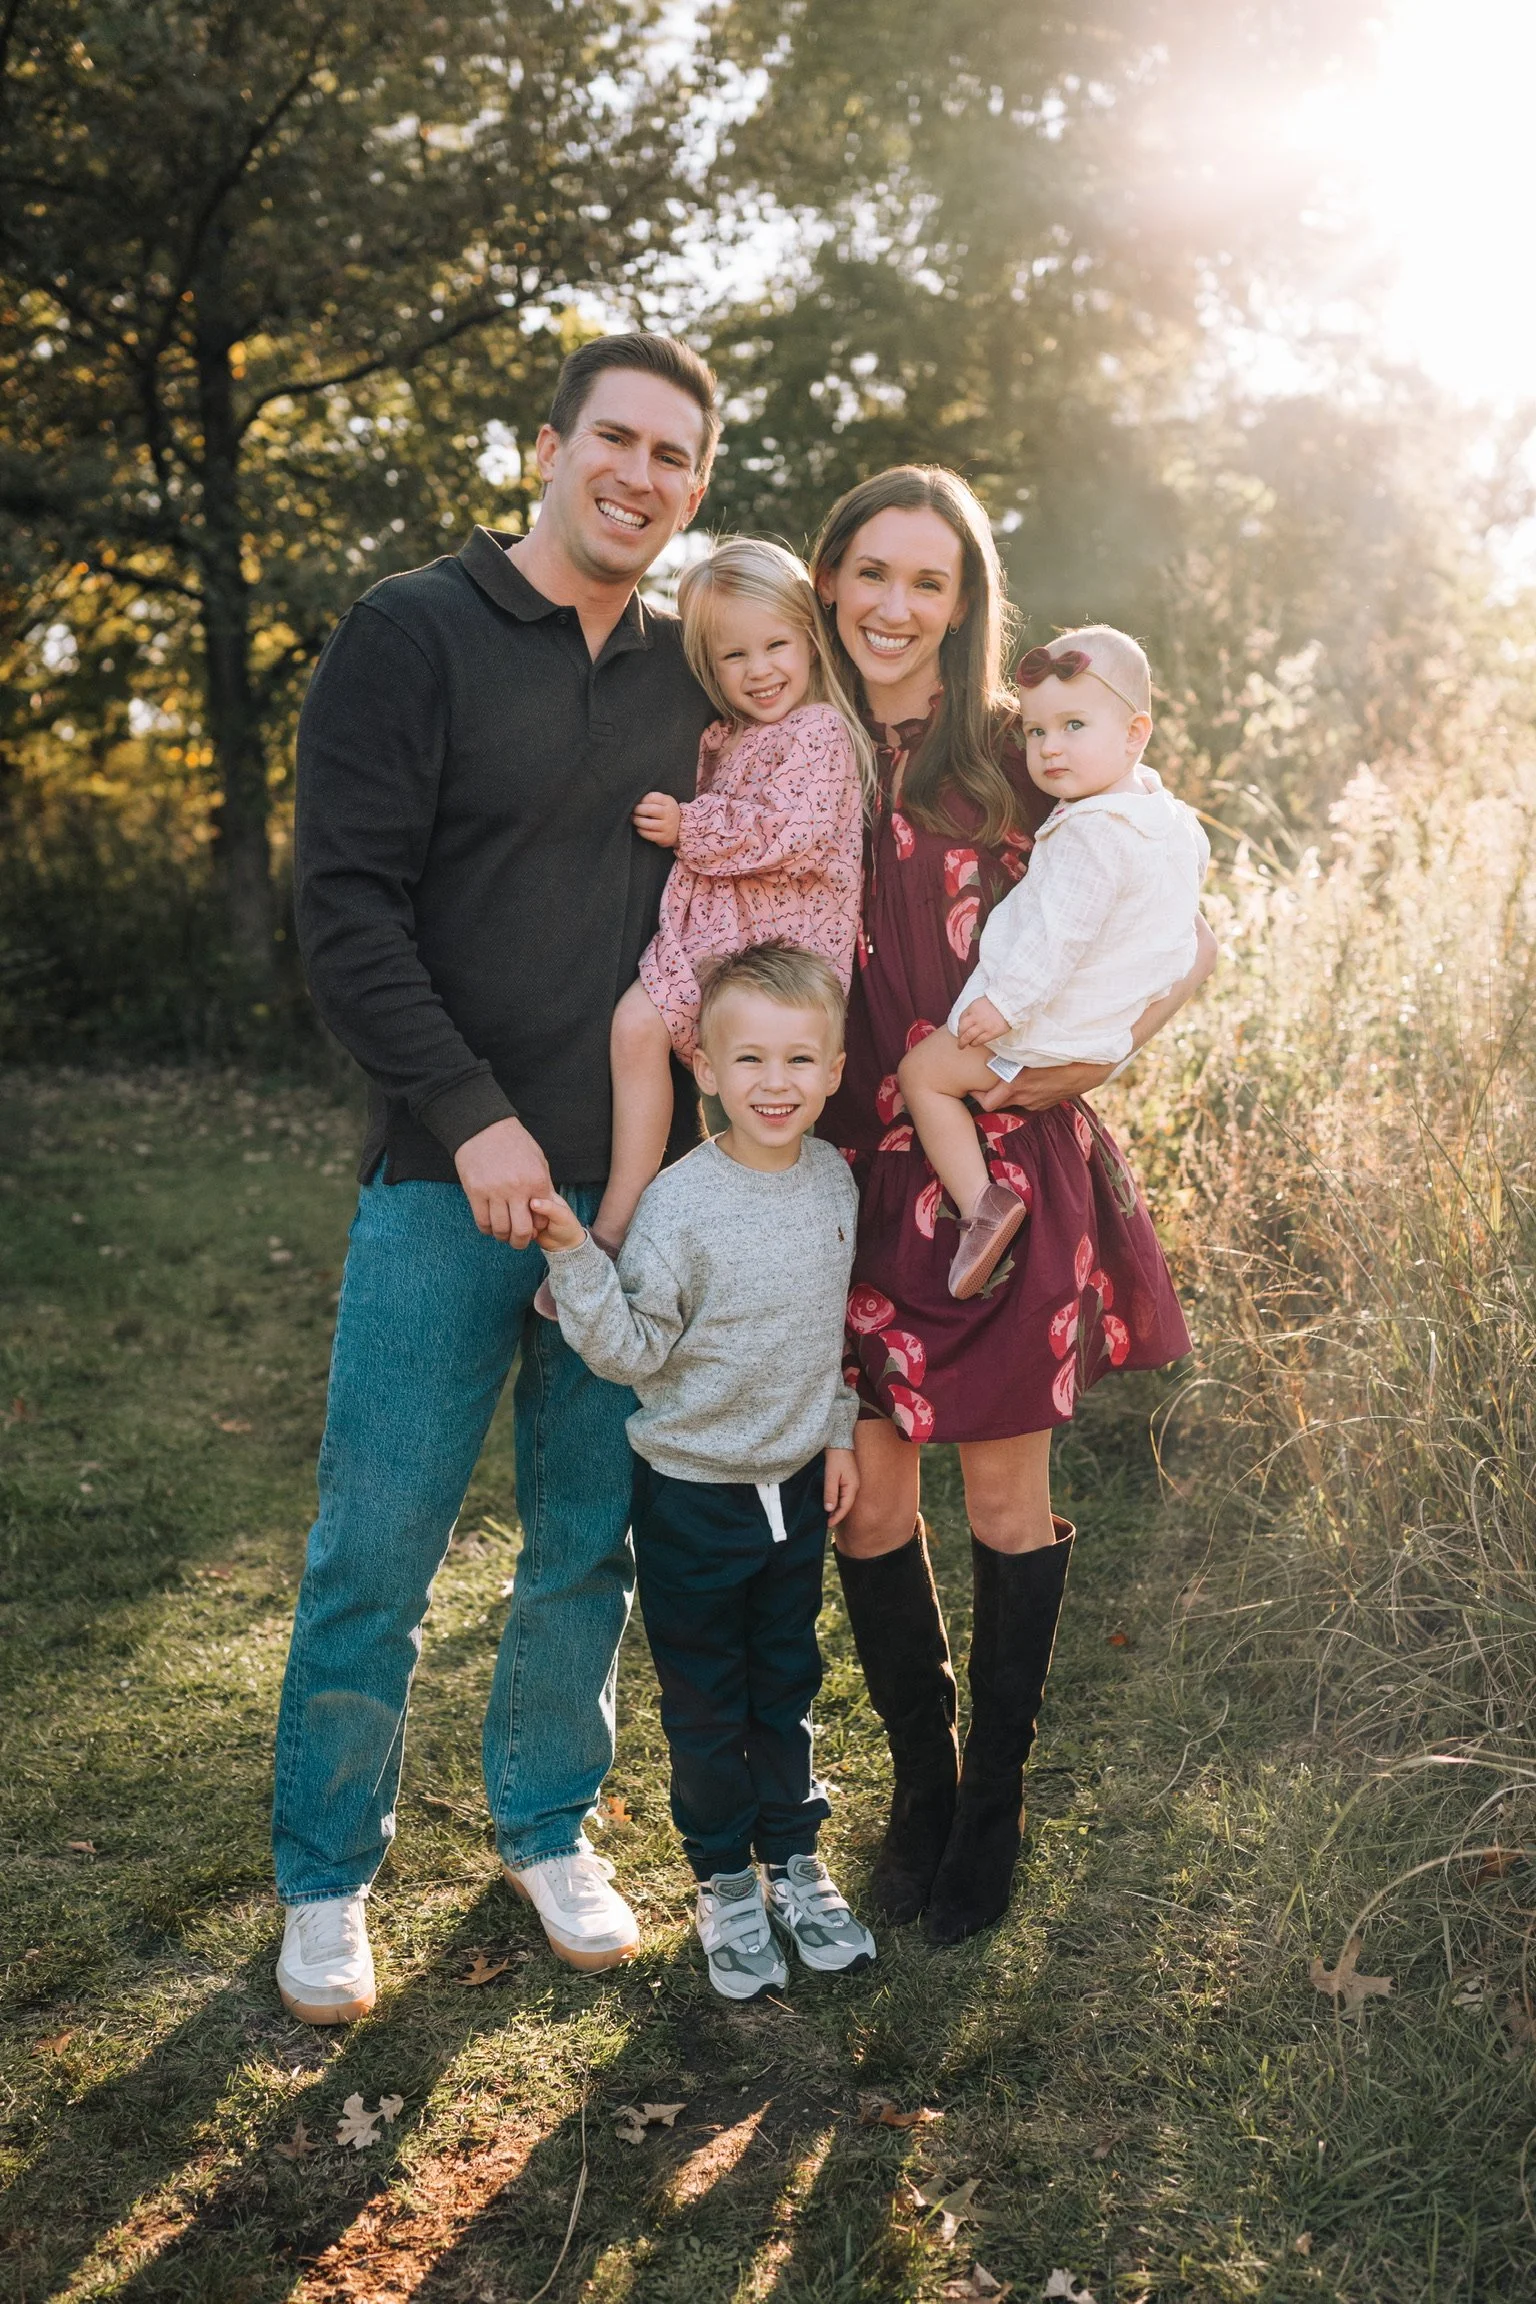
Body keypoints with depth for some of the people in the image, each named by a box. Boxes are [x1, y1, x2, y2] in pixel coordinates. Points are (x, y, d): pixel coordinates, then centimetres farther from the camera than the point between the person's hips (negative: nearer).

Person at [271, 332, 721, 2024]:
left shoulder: (694, 676, 11)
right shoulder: (411, 635, -3)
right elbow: (346, 910, -9)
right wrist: (475, 1119, -16)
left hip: (635, 1187, 4)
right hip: (451, 1181, -4)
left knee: (592, 1539, 12)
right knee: (377, 1547, 3)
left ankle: (547, 1828, 32)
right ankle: (327, 1879, 22)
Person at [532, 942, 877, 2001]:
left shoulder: (836, 1180, -3)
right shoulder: (681, 1206, -21)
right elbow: (634, 1354, -18)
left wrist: (838, 1432, 10)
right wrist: (577, 1259, -31)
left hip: (798, 1482, 5)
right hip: (695, 1491, -4)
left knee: (788, 1683, 19)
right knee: (705, 1700, 11)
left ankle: (795, 1859, 38)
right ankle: (726, 1883, 30)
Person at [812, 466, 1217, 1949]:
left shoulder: (1018, 754, 0)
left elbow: (1183, 938, 3)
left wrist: (1103, 1046, -12)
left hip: (1007, 1170, -2)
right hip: (850, 1173, 2)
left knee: (1005, 1500, 7)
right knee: (867, 1501, 6)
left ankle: (992, 1810, 26)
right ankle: (919, 1788, 29)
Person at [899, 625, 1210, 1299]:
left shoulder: (1093, 832, -28)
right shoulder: (1168, 813, 4)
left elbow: (1060, 934, -30)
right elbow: (1197, 858, 25)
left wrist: (1005, 1003, -24)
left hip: (1048, 1031, -10)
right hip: (1119, 1011, 10)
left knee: (922, 1072, 1)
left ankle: (981, 1204, -9)